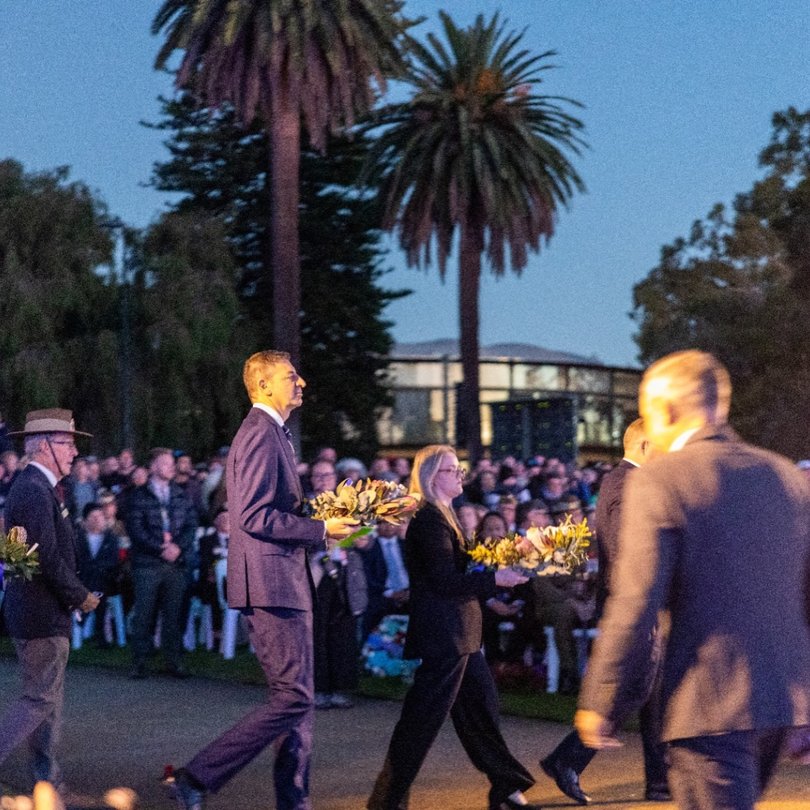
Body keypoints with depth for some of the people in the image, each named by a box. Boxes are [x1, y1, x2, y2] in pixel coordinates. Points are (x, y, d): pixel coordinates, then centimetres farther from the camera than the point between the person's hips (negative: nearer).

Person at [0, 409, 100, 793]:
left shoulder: (39, 487, 14)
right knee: (40, 700, -6)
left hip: (43, 613, 11)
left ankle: (48, 785, 20)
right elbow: (47, 558, -24)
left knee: (49, 700, 14)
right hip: (41, 616, -11)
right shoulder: (33, 491, -19)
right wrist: (81, 596, -12)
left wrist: (73, 595, 13)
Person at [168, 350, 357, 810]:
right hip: (271, 582, -11)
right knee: (294, 698, -10)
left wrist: (326, 523, 13)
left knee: (298, 698, 11)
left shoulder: (272, 433, 20)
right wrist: (321, 529, -16)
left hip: (284, 584, 11)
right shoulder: (261, 433, -13)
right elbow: (254, 516, -22)